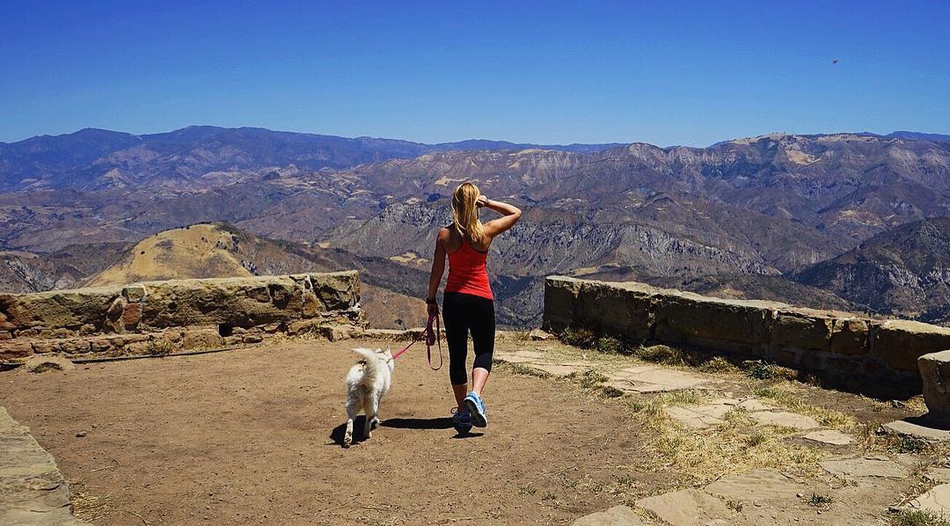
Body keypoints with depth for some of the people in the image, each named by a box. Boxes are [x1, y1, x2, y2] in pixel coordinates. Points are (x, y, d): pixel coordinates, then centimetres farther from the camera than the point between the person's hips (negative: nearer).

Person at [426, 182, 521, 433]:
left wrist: (431, 299, 10)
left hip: (453, 299, 1)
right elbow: (516, 213, 8)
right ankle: (475, 394, -15)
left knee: (457, 355, 12)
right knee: (484, 351, 12)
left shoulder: (445, 235, -6)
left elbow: (437, 271, -2)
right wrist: (488, 203, 0)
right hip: (481, 299, -1)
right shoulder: (486, 231, -8)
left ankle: (462, 412, 19)